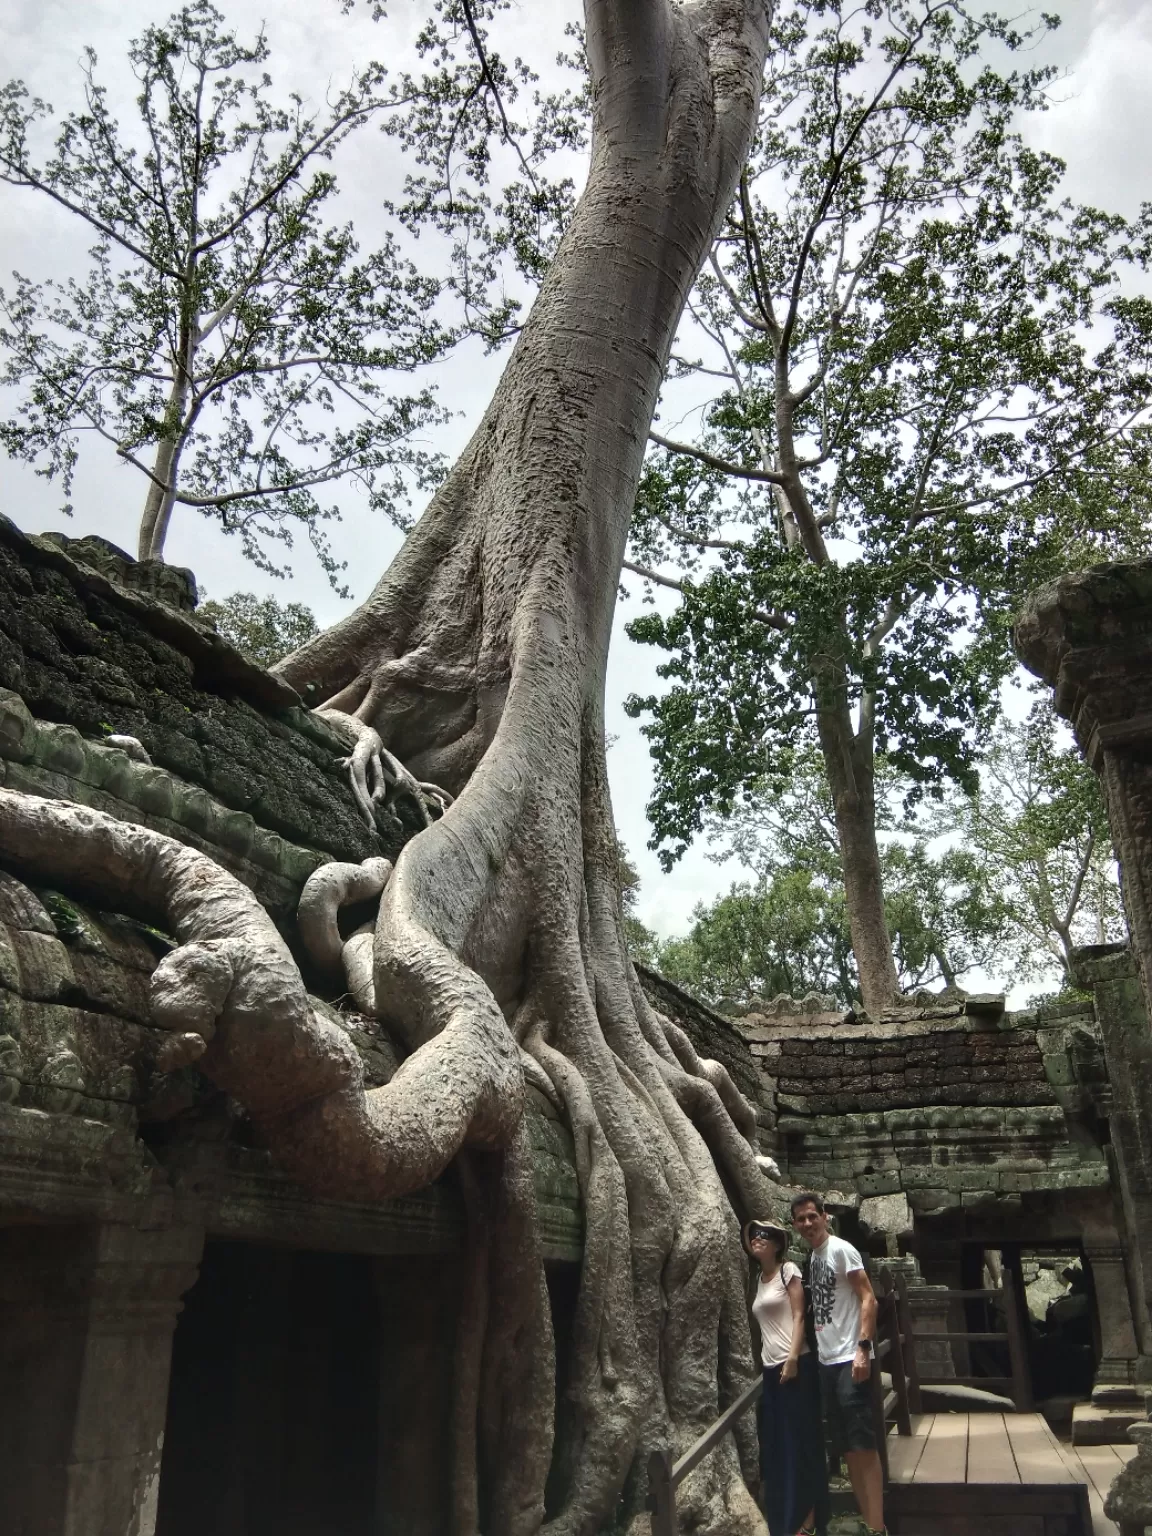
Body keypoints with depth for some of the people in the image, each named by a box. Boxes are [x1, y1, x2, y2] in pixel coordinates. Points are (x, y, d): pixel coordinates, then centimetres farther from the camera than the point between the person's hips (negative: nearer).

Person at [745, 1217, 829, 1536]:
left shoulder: (788, 1270, -5)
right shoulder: (759, 1278, 16)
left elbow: (798, 1316, -11)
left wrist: (793, 1358, -18)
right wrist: (764, 1361, 16)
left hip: (795, 1365, -7)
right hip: (771, 1368, 7)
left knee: (801, 1439, -2)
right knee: (775, 1443, 8)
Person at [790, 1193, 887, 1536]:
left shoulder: (841, 1250, -8)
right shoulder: (812, 1258, 14)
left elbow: (868, 1299, -14)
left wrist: (863, 1347, -22)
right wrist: (817, 1354, 13)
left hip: (850, 1360, -8)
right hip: (826, 1361, 8)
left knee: (863, 1444, -8)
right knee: (846, 1447, 11)